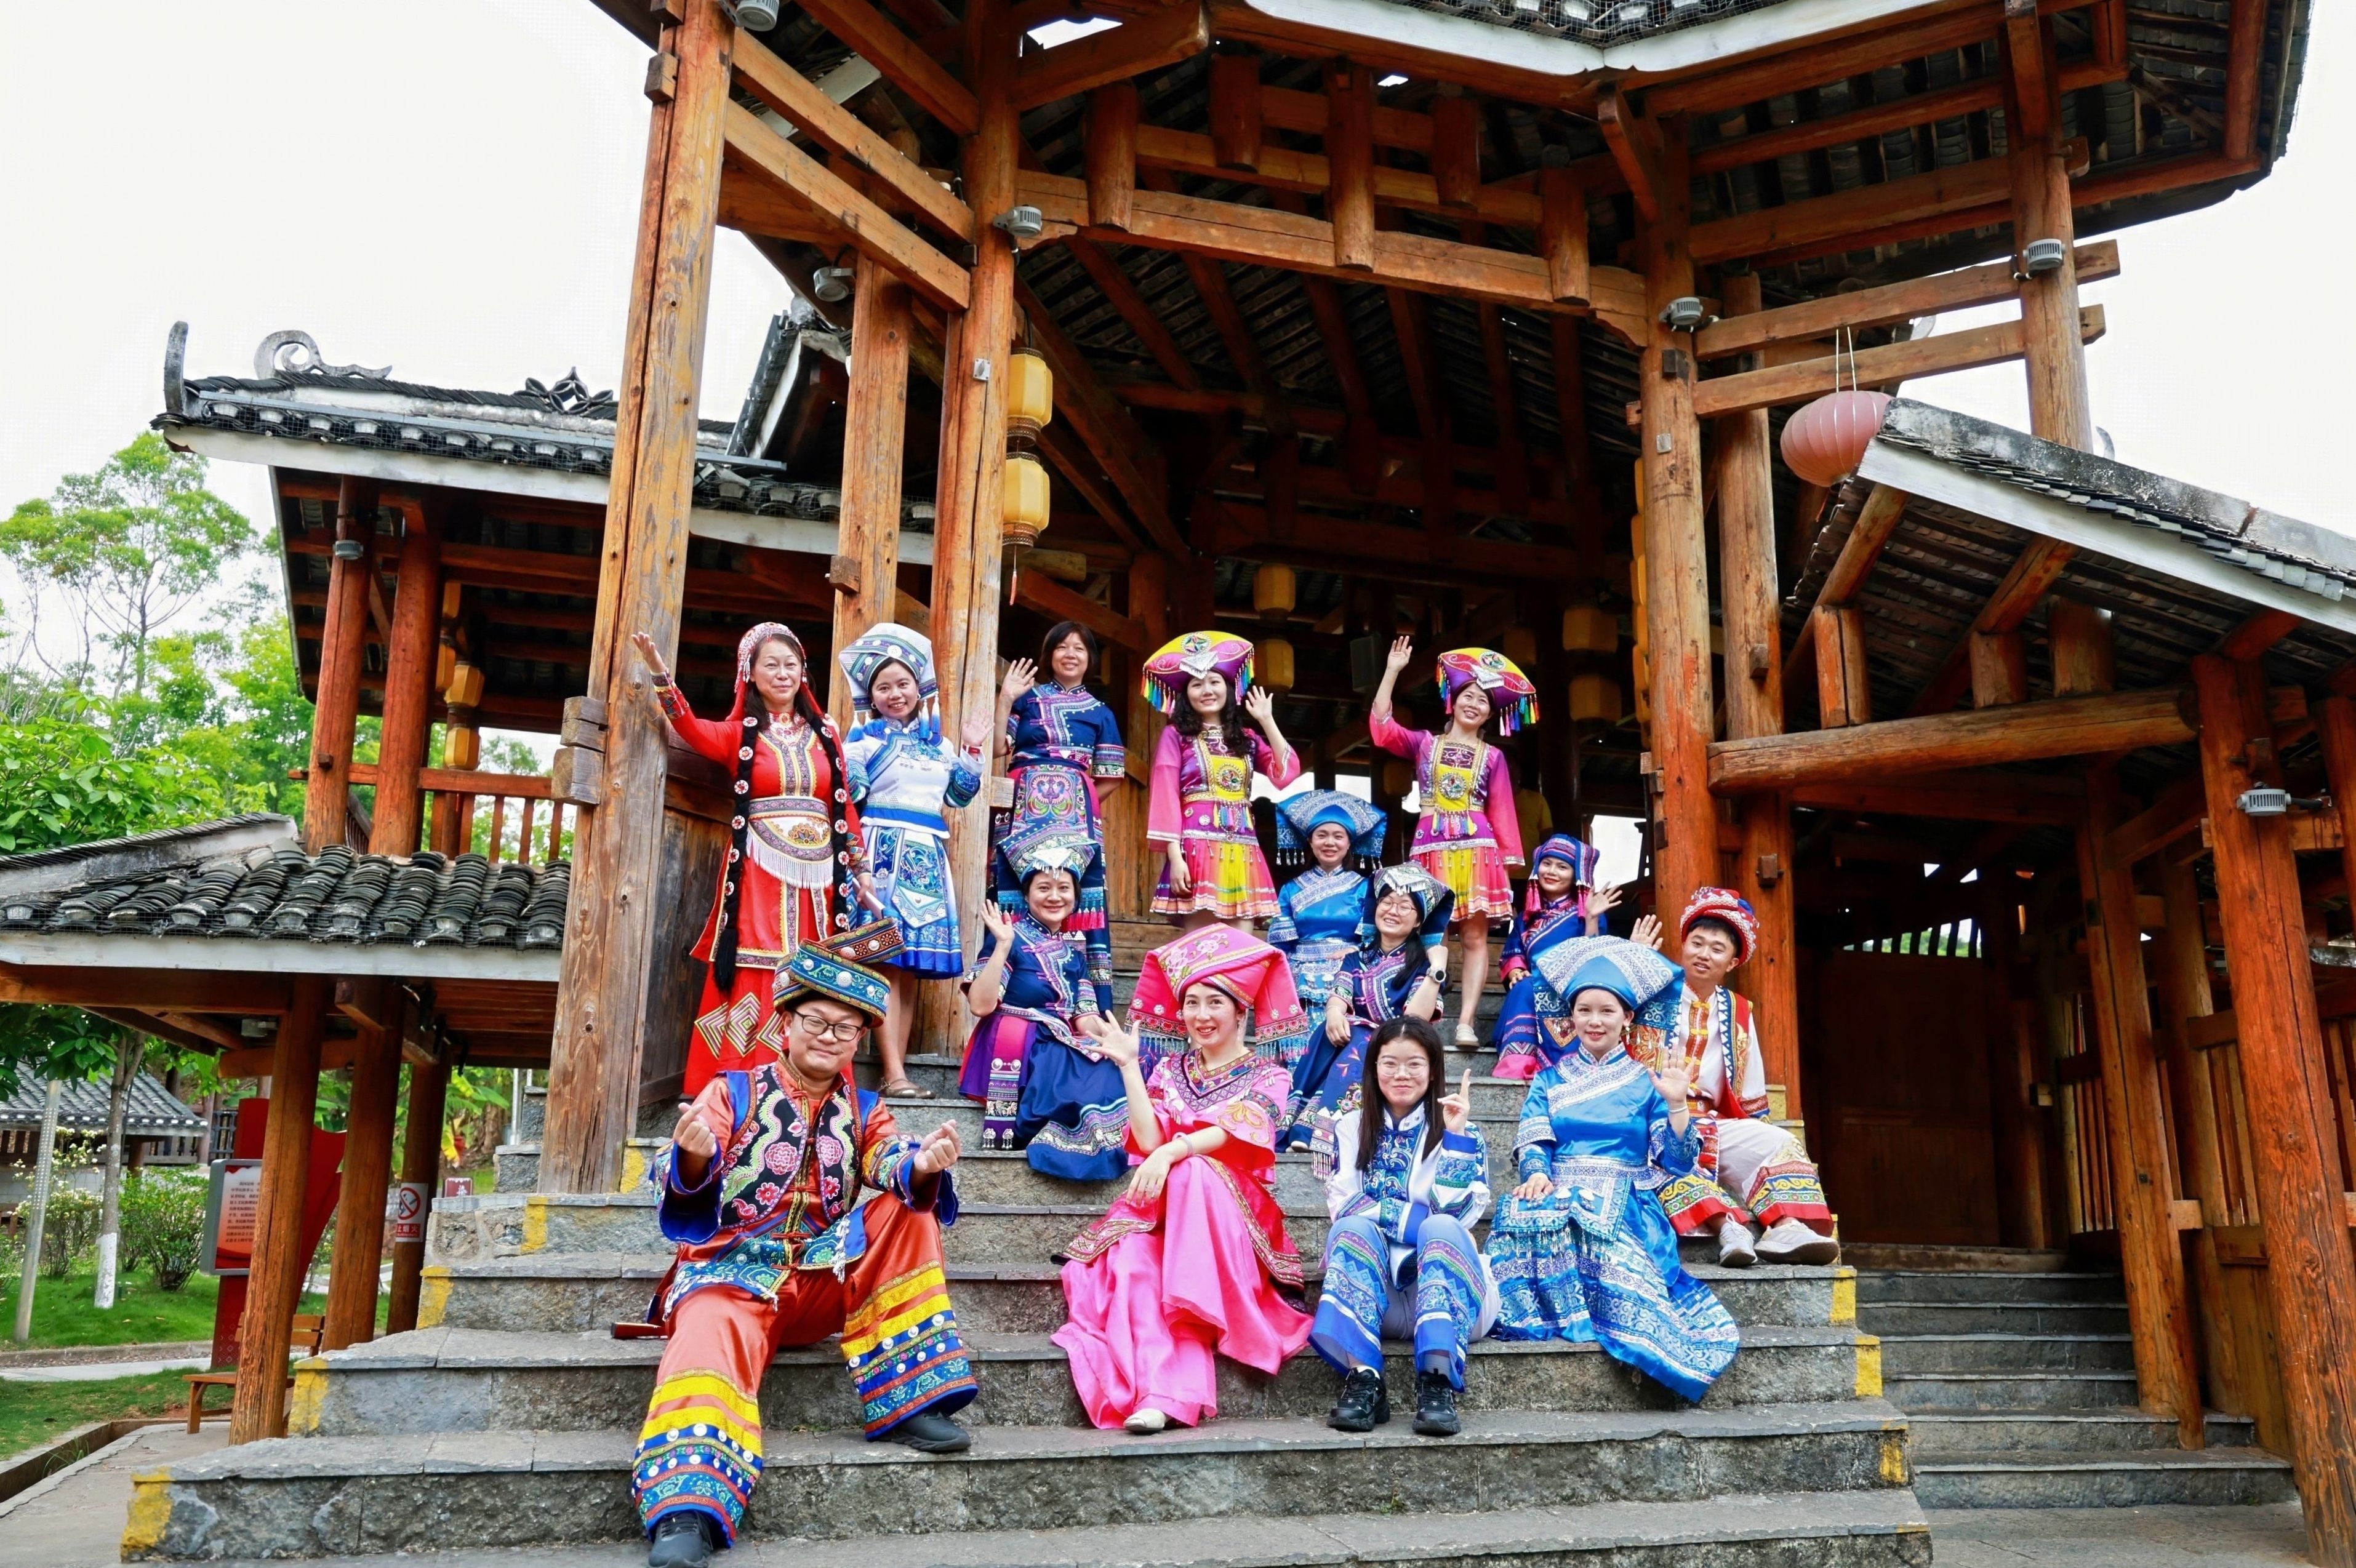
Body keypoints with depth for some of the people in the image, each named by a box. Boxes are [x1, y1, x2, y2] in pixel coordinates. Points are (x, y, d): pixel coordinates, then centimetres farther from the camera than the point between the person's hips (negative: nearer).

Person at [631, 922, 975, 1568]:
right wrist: (693, 1157, -33)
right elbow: (688, 1185, -7)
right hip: (734, 1268, -3)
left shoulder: (865, 1112, 14)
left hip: (827, 1276, 3)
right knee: (713, 1329, -34)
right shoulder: (733, 1091, 6)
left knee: (907, 1209, -17)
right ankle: (687, 1512, -47)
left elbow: (893, 1165, -7)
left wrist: (923, 1165, -32)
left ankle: (904, 1398, -17)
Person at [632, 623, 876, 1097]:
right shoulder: (740, 732, 6)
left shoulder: (825, 732, 14)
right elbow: (692, 729, -14)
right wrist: (660, 675, -28)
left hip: (817, 874, 3)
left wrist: (861, 871, 14)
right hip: (759, 872, -3)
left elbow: (844, 805, 15)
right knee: (757, 982, -8)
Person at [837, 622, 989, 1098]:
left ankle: (898, 1068, 8)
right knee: (887, 962, -12)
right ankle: (894, 1075, -15)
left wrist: (973, 750, 15)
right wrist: (850, 764, -20)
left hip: (927, 859, 6)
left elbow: (959, 795, 20)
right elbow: (848, 795, -6)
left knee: (911, 968, 4)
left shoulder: (938, 742, 17)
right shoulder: (864, 737, 2)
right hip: (883, 853, -5)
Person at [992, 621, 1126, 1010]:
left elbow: (1107, 779, 14)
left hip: (1076, 815, 1)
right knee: (1016, 890, -8)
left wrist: (1074, 796, 2)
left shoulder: (1100, 713, 15)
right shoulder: (1027, 696, 12)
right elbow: (998, 748, 0)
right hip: (1023, 809, -1)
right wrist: (1005, 699, -5)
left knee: (1078, 895, -6)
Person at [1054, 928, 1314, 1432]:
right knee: (1130, 1263, -34)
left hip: (1233, 1210, -2)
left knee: (1192, 1172, -38)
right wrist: (1127, 1065, -4)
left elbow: (1234, 1132, -14)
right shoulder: (1170, 1069, 17)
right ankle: (1162, 1394, -47)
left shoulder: (1266, 1076, 7)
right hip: (1163, 1205, 3)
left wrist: (1172, 1153, -32)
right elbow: (1149, 1138, 0)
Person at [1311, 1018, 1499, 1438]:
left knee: (1441, 1229, -31)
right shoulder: (1350, 1129, 12)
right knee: (1353, 1229, -29)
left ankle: (1437, 1382, -44)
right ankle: (1363, 1377, -40)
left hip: (1442, 1289, -1)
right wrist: (1419, 1218, -12)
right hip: (1376, 1295, 1)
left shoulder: (1461, 1130, 9)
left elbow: (1456, 1214, -7)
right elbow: (1344, 1206, -4)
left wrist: (1456, 1135, -14)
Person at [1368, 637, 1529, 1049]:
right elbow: (1381, 726, -3)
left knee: (1475, 937, -4)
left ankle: (1466, 1022, -6)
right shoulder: (1425, 743, 11)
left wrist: (1506, 857, 3)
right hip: (1431, 848, 0)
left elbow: (1501, 811, 11)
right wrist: (1393, 671, -7)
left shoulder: (1492, 756, 12)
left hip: (1476, 849, 0)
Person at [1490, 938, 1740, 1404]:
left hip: (1623, 1196, -1)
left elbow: (1678, 1161, 5)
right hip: (1559, 1189, 1)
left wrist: (1677, 1104, -10)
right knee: (1531, 1212, -37)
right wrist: (1536, 1173, -18)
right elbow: (1531, 1140, 4)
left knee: (1604, 1227, -39)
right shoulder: (1551, 1079, 21)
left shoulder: (1647, 1081, 16)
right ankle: (1577, 1326, -32)